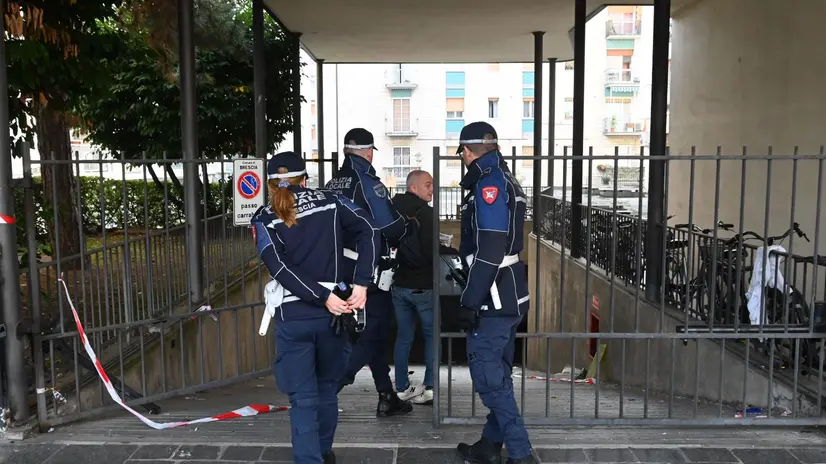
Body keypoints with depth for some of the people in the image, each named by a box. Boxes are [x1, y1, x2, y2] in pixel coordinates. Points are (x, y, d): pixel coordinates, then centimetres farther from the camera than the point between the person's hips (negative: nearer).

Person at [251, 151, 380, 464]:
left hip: (293, 317, -2)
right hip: (333, 313, 2)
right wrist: (360, 284, -14)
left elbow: (280, 268, -13)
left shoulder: (264, 219, 1)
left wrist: (324, 297, -15)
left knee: (303, 398, 7)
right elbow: (368, 231, -9)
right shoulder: (329, 202, 5)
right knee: (327, 389, 22)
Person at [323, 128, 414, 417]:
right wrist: (409, 226, 3)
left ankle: (387, 398, 27)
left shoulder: (332, 185, 7)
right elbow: (392, 227, -17)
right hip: (369, 271, -8)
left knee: (374, 330, 18)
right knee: (372, 332, 2)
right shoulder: (368, 184, -16)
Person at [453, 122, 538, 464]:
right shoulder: (504, 179, 15)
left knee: (488, 376, -4)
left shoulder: (488, 183, -16)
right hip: (507, 296, 10)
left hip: (494, 299, -10)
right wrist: (471, 285, 27)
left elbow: (490, 252, -23)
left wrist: (470, 302, -20)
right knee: (497, 374, 16)